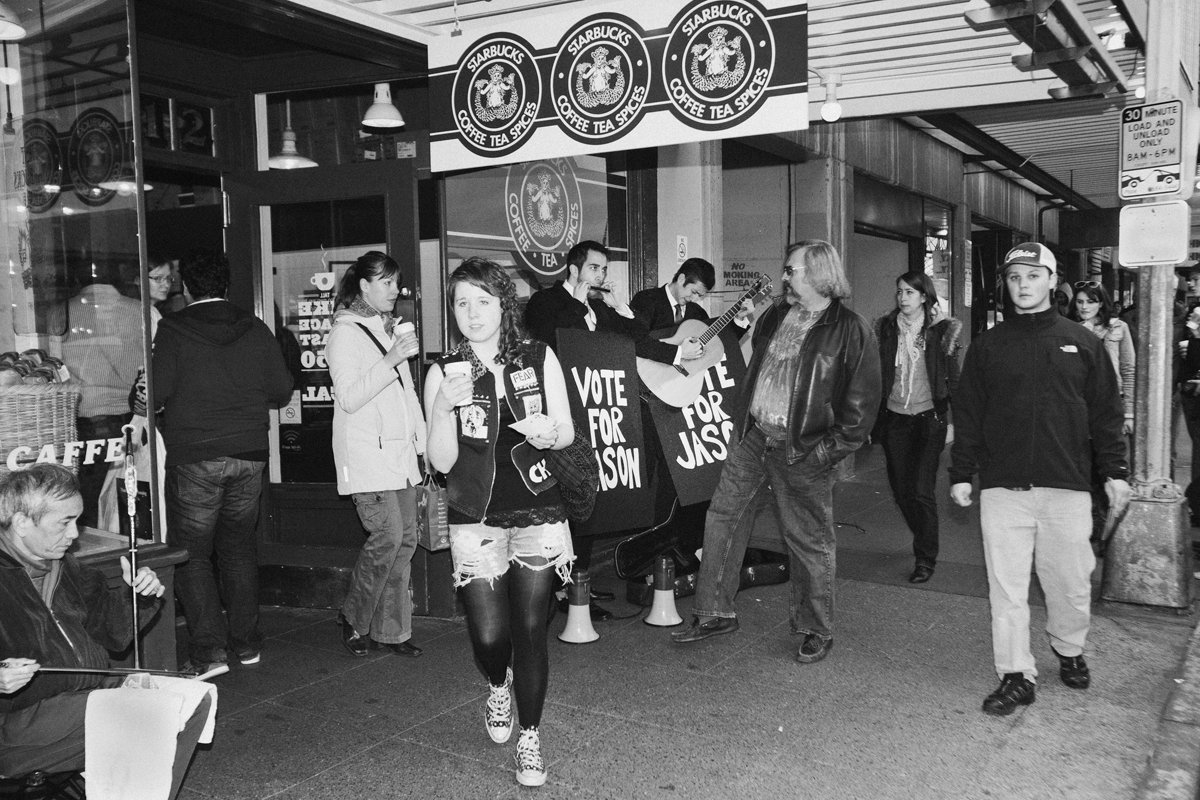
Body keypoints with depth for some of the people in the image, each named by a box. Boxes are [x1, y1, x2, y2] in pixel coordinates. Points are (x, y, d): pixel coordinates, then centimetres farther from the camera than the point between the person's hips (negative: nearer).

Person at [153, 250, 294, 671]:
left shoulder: (173, 329, -6)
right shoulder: (256, 329, 4)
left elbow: (158, 392, -12)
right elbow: (281, 391, 4)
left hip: (194, 458, -4)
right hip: (249, 452, 4)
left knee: (190, 552, 6)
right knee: (239, 546, 16)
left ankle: (209, 647, 3)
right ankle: (246, 642, 20)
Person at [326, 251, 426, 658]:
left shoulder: (390, 328, 20)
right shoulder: (346, 333, -5)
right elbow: (349, 398, -15)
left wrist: (422, 442, 21)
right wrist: (391, 360, -21)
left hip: (400, 452, 8)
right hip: (366, 453, -7)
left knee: (406, 539, 2)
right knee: (387, 536, -15)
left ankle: (391, 630, 11)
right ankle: (354, 618, 5)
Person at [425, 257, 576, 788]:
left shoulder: (539, 358, 1)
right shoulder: (443, 372, 0)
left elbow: (567, 433, 6)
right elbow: (441, 461, -5)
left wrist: (549, 433, -18)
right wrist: (447, 408, -21)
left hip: (538, 514, 0)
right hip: (476, 520, 0)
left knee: (530, 633, 2)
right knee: (489, 636, -5)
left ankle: (529, 740, 22)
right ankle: (498, 686, 33)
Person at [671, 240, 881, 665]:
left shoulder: (850, 330, -10)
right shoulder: (775, 315, 10)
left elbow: (862, 402, -11)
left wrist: (832, 448, -14)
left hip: (803, 452, -6)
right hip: (756, 438, 6)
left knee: (809, 543, 5)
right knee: (723, 517, 7)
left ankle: (815, 630, 22)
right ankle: (715, 613, 19)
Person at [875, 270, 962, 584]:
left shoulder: (941, 331, -3)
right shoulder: (885, 329, 5)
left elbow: (953, 378, -2)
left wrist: (952, 419, -7)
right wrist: (872, 416, 2)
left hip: (928, 418, -3)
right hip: (894, 418, 4)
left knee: (922, 491, -8)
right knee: (901, 489, 9)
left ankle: (926, 559, 5)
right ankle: (924, 542, 33)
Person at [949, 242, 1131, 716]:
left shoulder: (1082, 343, 7)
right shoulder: (987, 346, 7)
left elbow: (1106, 412, 9)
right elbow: (967, 415, 7)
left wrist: (1114, 472, 6)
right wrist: (961, 474, 3)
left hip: (1068, 486, 0)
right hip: (1002, 487, 0)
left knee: (1070, 583, 9)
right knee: (1006, 587, 1)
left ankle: (1069, 651, 35)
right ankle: (1016, 676, 11)